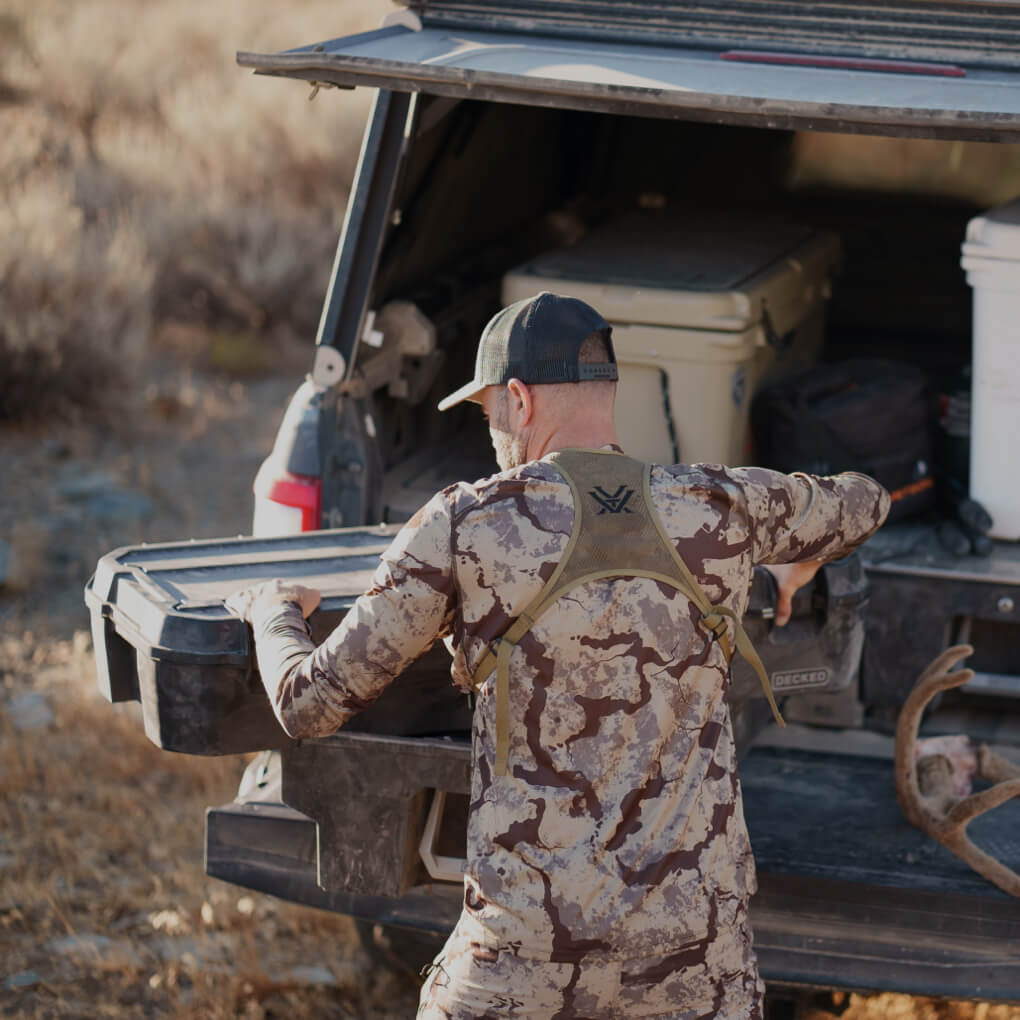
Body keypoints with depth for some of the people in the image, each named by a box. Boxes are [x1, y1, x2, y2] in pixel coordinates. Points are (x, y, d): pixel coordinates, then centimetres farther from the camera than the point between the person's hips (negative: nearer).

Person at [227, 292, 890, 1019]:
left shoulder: (465, 526, -5)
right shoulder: (717, 510, 3)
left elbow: (312, 705, 1)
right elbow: (863, 504, 25)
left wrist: (276, 618, 24)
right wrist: (799, 563, 48)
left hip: (523, 955, -1)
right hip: (690, 959, 2)